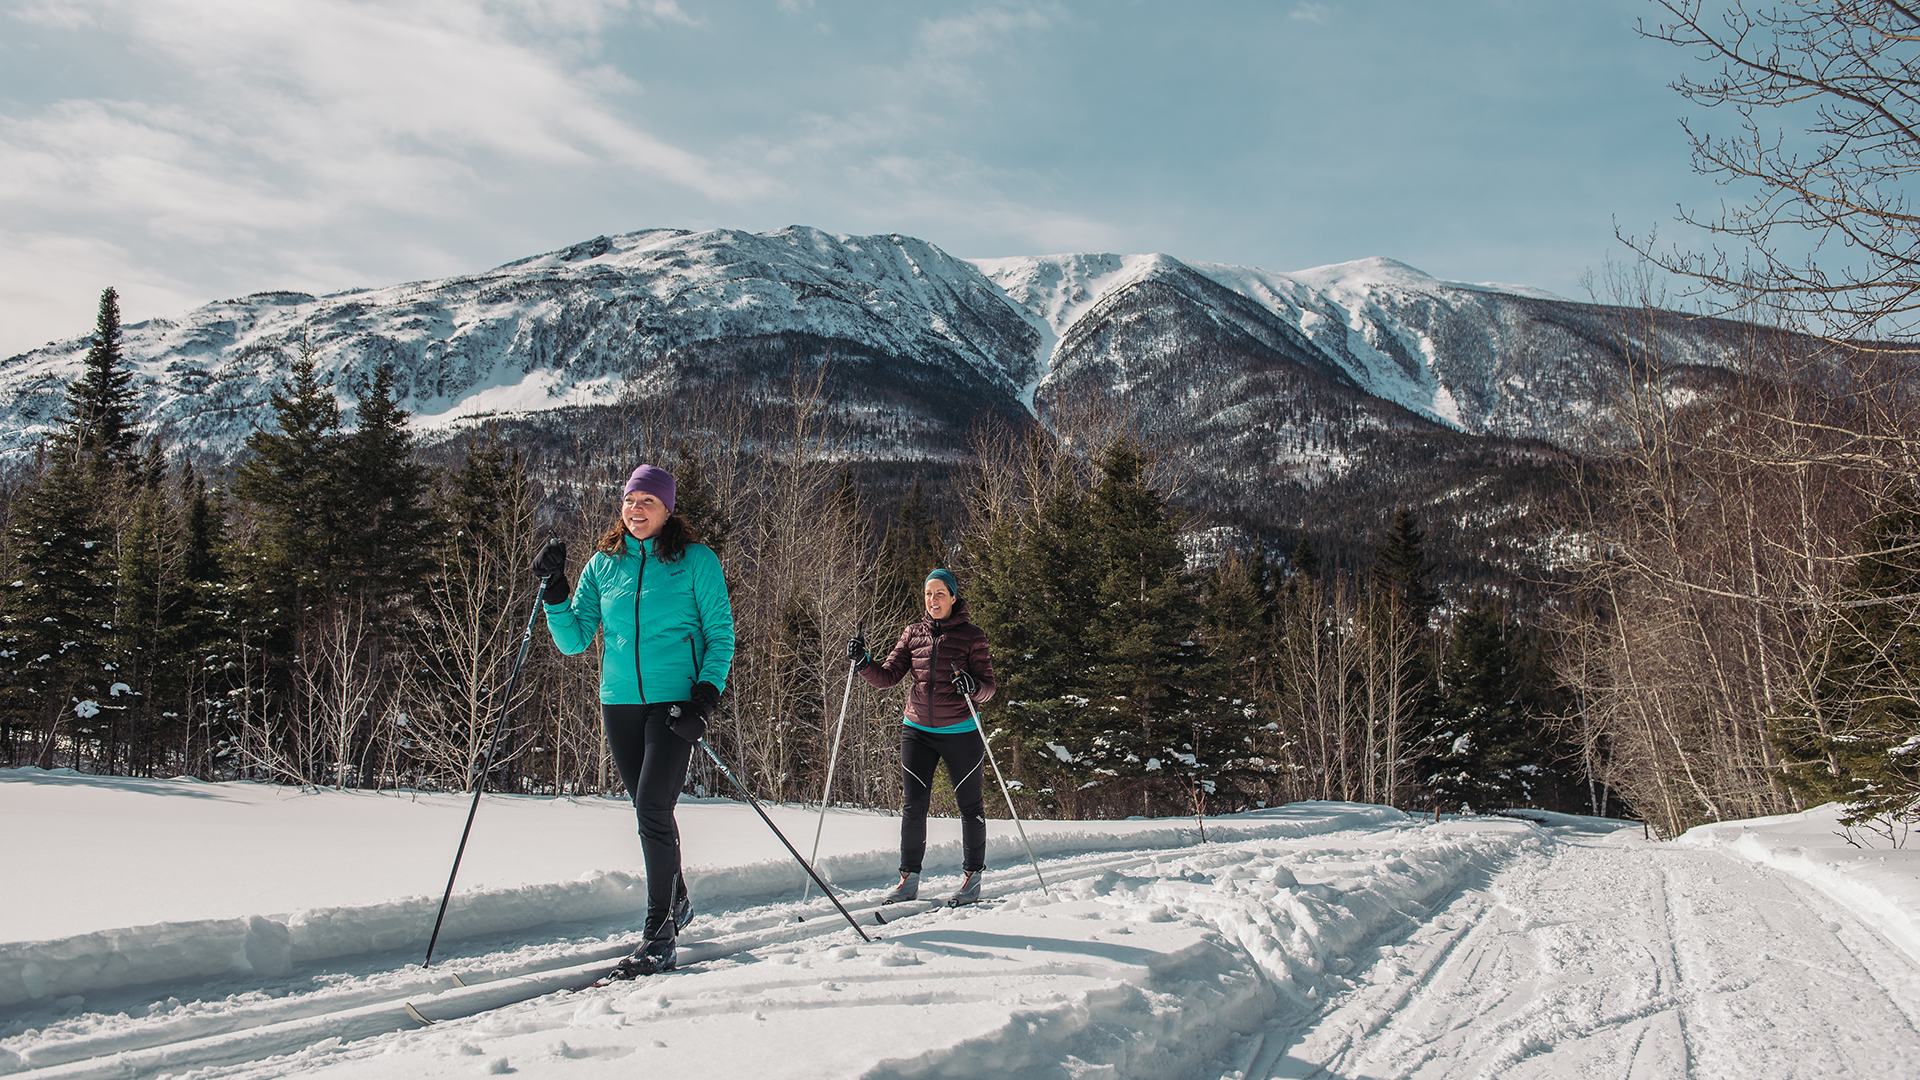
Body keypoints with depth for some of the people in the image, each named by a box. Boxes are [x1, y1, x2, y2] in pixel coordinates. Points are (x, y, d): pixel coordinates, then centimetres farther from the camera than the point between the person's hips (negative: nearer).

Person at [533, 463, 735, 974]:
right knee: (648, 811, 12)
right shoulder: (604, 563, 9)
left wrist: (706, 695, -12)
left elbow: (720, 634, 0)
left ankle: (660, 928, -5)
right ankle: (677, 901, 33)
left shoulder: (696, 561, -1)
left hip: (674, 701, -4)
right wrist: (554, 591, -7)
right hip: (620, 702, 5)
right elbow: (574, 641, 7)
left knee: (652, 808, -14)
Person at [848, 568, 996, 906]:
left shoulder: (971, 636, -4)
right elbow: (886, 677, 4)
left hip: (960, 733, -3)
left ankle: (972, 878, 20)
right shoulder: (912, 634, 6)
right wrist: (863, 663, -14)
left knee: (969, 806, 6)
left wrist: (973, 687, -28)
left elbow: (988, 686, -6)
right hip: (917, 731, 3)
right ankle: (909, 879, 11)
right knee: (913, 806, 1)